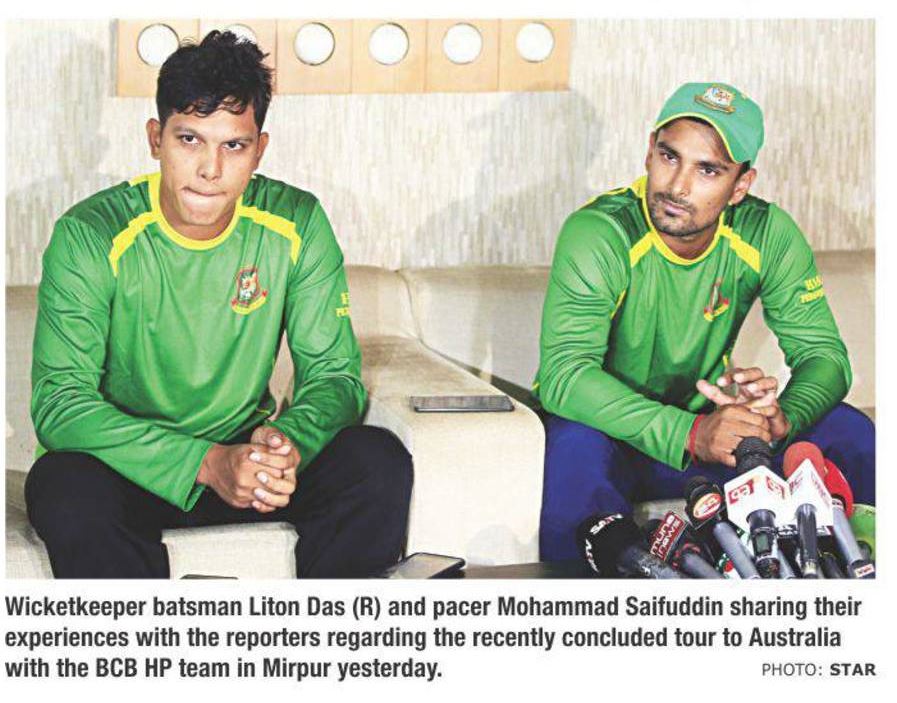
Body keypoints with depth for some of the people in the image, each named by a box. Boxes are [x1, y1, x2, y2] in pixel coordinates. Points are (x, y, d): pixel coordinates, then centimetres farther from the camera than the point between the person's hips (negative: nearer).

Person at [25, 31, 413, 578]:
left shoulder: (297, 224, -5)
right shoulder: (91, 236, -14)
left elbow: (335, 373, -2)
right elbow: (60, 403, -20)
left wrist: (290, 440, -27)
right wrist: (206, 464, -32)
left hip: (245, 455, 3)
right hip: (131, 467, -2)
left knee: (380, 462, -22)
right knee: (64, 489, -36)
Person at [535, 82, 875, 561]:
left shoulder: (769, 235, -10)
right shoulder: (597, 235, -23)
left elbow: (824, 354, -7)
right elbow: (563, 374, -32)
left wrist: (780, 419, -32)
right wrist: (690, 435, -44)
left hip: (706, 423, 4)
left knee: (846, 431, -15)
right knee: (578, 448, -38)